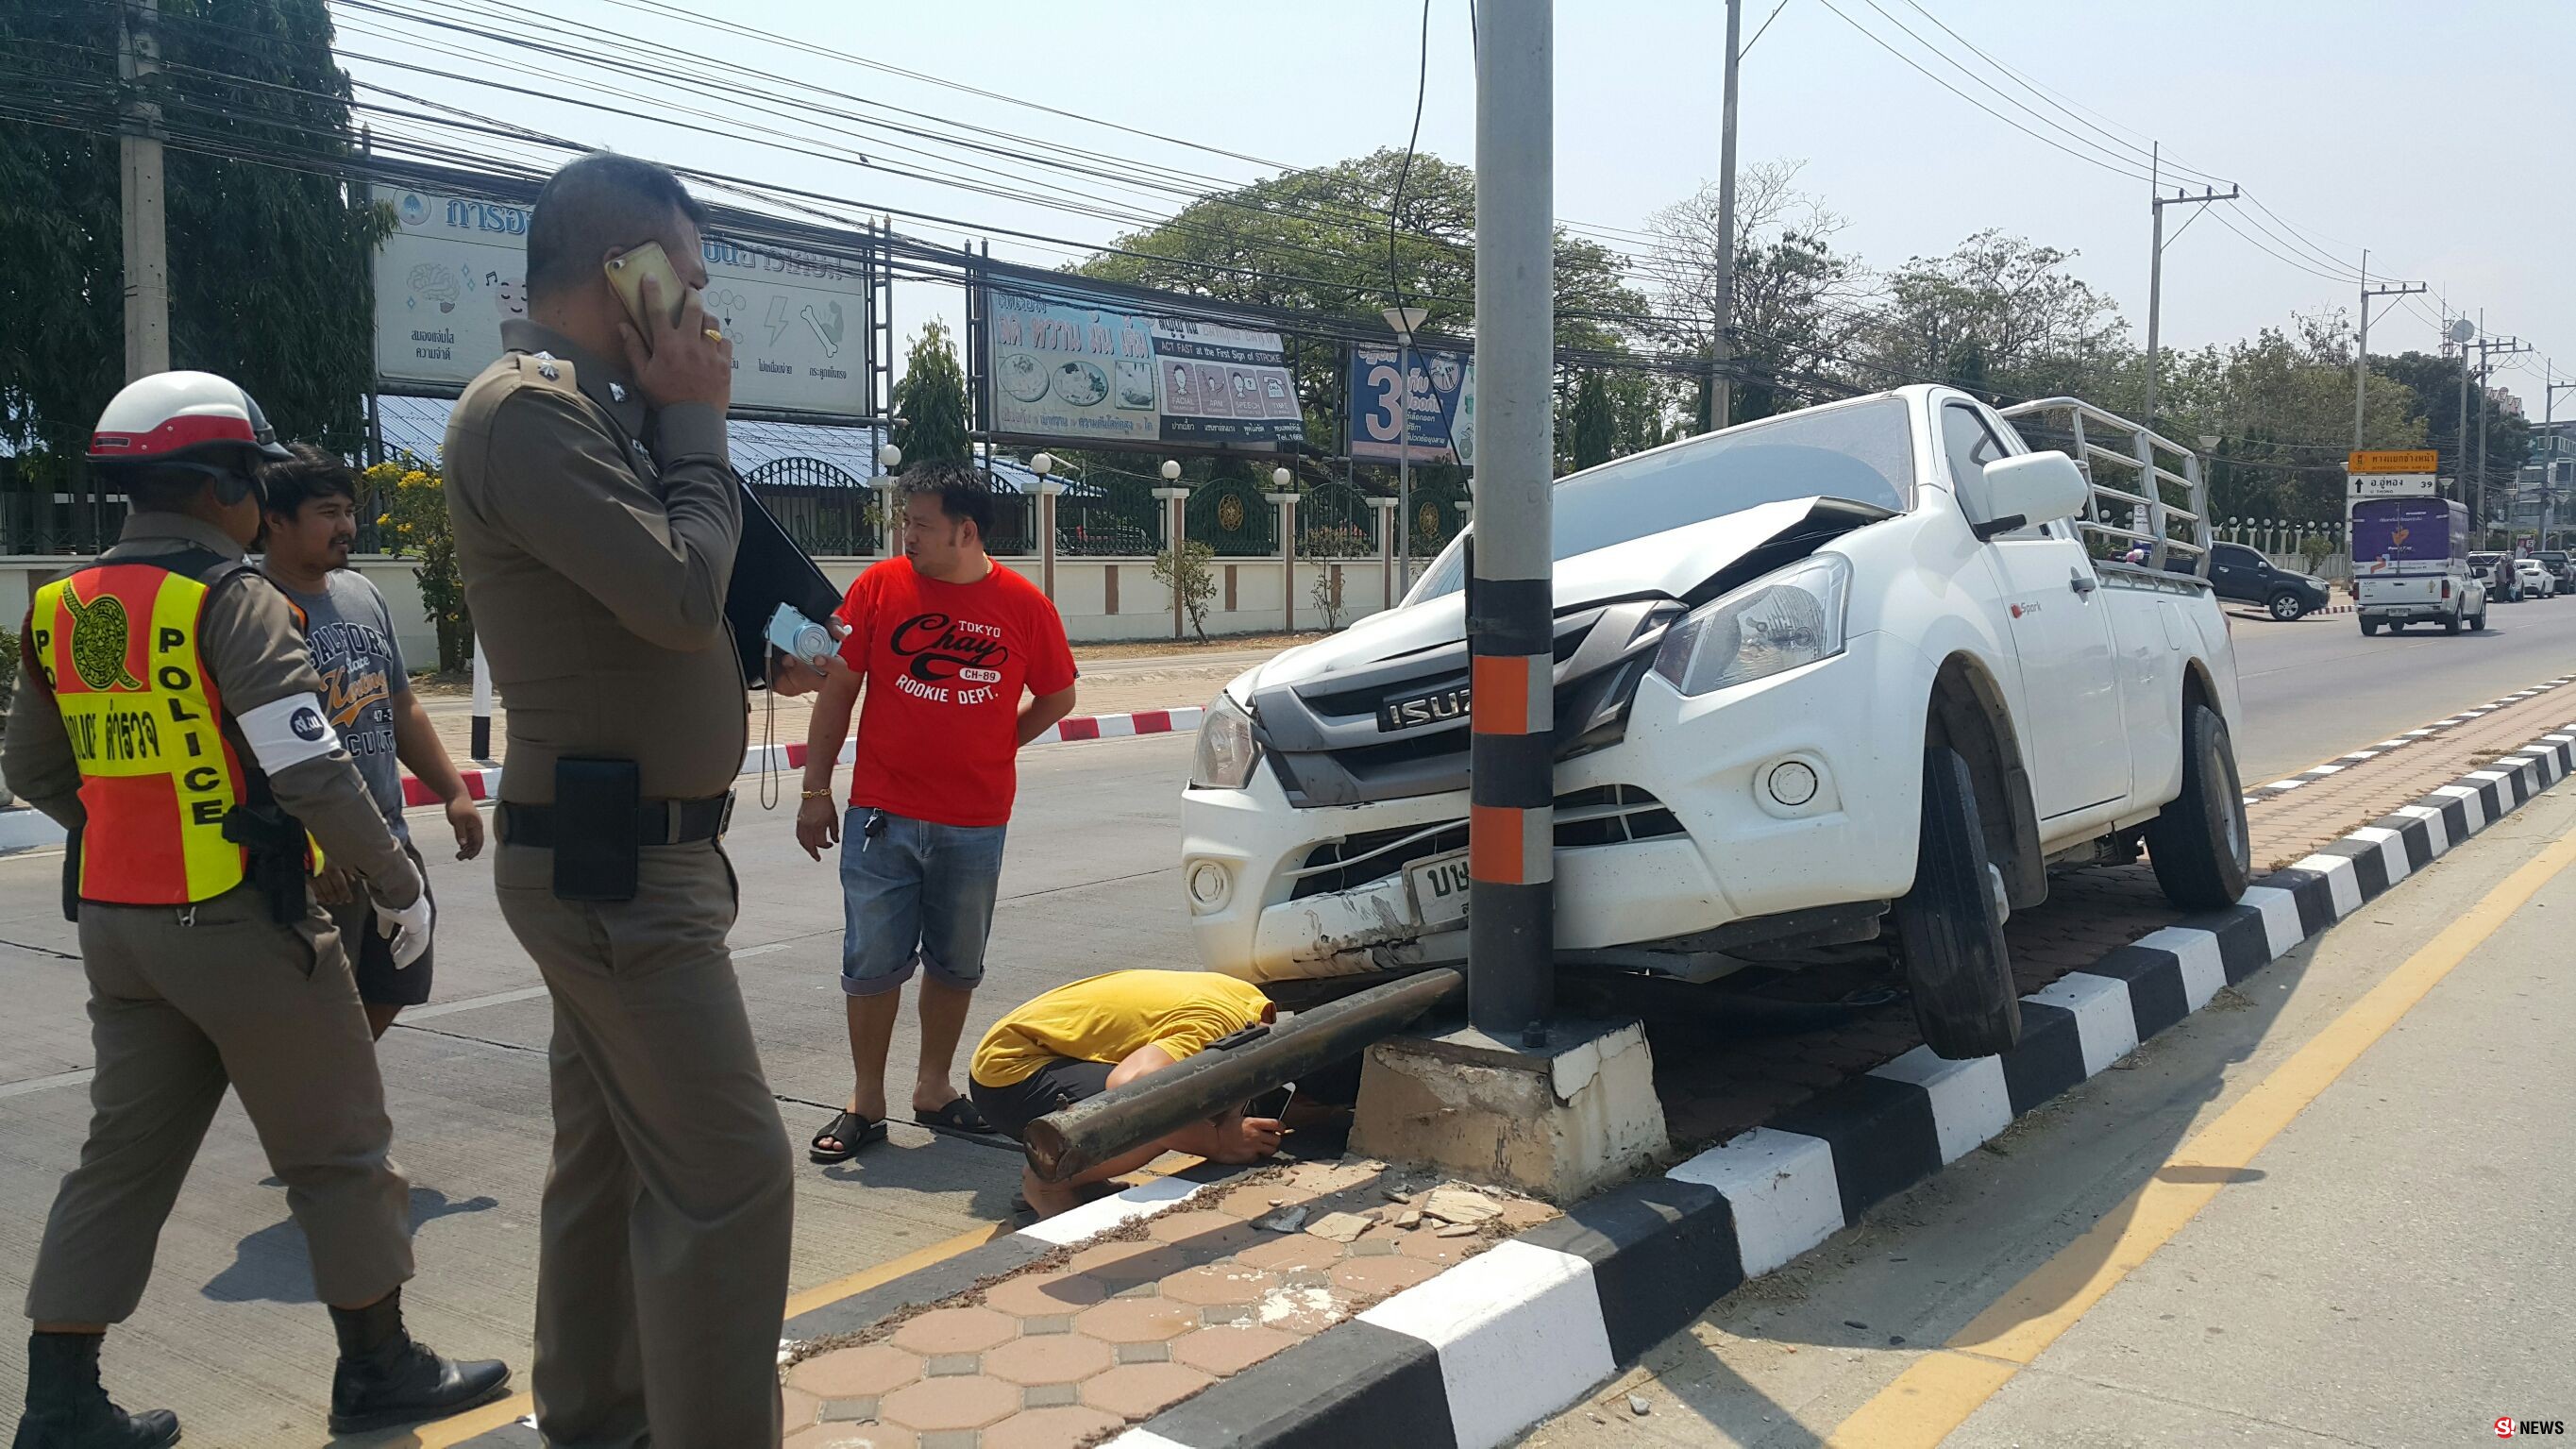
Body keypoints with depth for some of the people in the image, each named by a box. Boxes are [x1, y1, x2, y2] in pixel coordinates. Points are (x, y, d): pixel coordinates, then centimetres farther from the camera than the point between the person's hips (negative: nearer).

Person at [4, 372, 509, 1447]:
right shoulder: (231, 601, -15)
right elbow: (312, 773, -20)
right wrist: (399, 886, -10)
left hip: (117, 918, 7)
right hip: (240, 923, -7)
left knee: (125, 1157, 16)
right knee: (338, 1153, 7)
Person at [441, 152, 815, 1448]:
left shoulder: (591, 406, 16)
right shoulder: (529, 409, -15)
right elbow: (681, 592, -22)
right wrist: (696, 421, -11)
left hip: (627, 857, 11)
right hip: (618, 864, -11)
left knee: (612, 1154, 18)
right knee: (727, 1171, -10)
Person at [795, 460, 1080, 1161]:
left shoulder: (1023, 604, -2)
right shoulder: (879, 586, -3)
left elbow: (1058, 696, 11)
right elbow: (836, 690, 1)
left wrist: (989, 749, 6)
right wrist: (815, 789, 0)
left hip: (975, 822, 1)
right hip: (882, 814, -1)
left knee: (956, 966, 12)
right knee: (872, 964, 2)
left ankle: (934, 1087, 28)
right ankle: (865, 1102, 15)